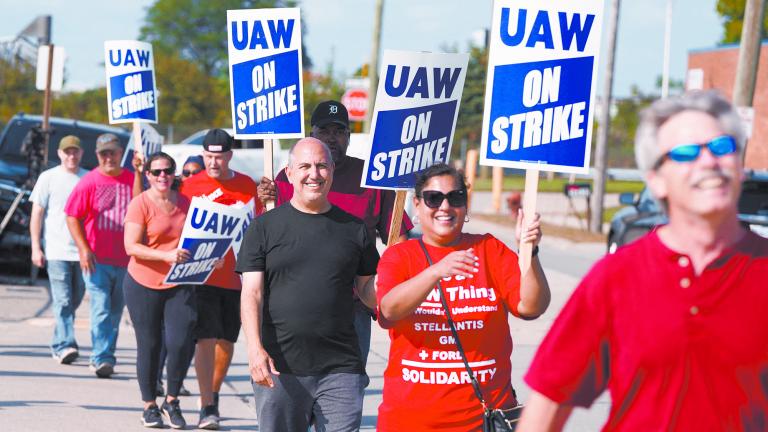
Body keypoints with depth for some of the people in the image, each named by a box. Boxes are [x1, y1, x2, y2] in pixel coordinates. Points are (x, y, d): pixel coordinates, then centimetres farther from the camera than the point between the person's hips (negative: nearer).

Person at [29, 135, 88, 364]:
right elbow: (37, 214, 3)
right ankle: (65, 345, -16)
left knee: (74, 300, 10)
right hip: (56, 251, -3)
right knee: (62, 301, -11)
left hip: (82, 251, 3)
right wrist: (36, 248, -4)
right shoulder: (49, 178, 3)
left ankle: (59, 344, 26)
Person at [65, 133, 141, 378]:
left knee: (115, 312, 12)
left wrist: (139, 174, -16)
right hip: (96, 259, -4)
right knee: (101, 308, -12)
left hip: (124, 260, 4)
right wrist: (83, 249, -12)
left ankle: (105, 357, 24)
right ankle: (102, 358, -15)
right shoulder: (90, 182, -3)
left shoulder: (131, 179, 6)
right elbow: (72, 217, -3)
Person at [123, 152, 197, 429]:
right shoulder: (140, 204, -7)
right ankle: (149, 405, 18)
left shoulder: (184, 203, 7)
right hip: (144, 285, -3)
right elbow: (131, 247, -14)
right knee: (149, 345, 5)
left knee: (180, 342, -8)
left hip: (179, 285, 3)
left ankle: (172, 401, 12)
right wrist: (166, 255, -25)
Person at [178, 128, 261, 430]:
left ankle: (213, 394, 31)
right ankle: (207, 407, -9)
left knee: (227, 340, 10)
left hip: (236, 275, 3)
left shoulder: (247, 186, 6)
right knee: (207, 339, -10)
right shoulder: (190, 186, 0)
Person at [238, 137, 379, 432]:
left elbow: (368, 288, 15)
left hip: (341, 368, 1)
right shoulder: (264, 227, 5)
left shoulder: (354, 228, 11)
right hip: (279, 368, -1)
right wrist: (255, 347, -15)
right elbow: (252, 293, -1)